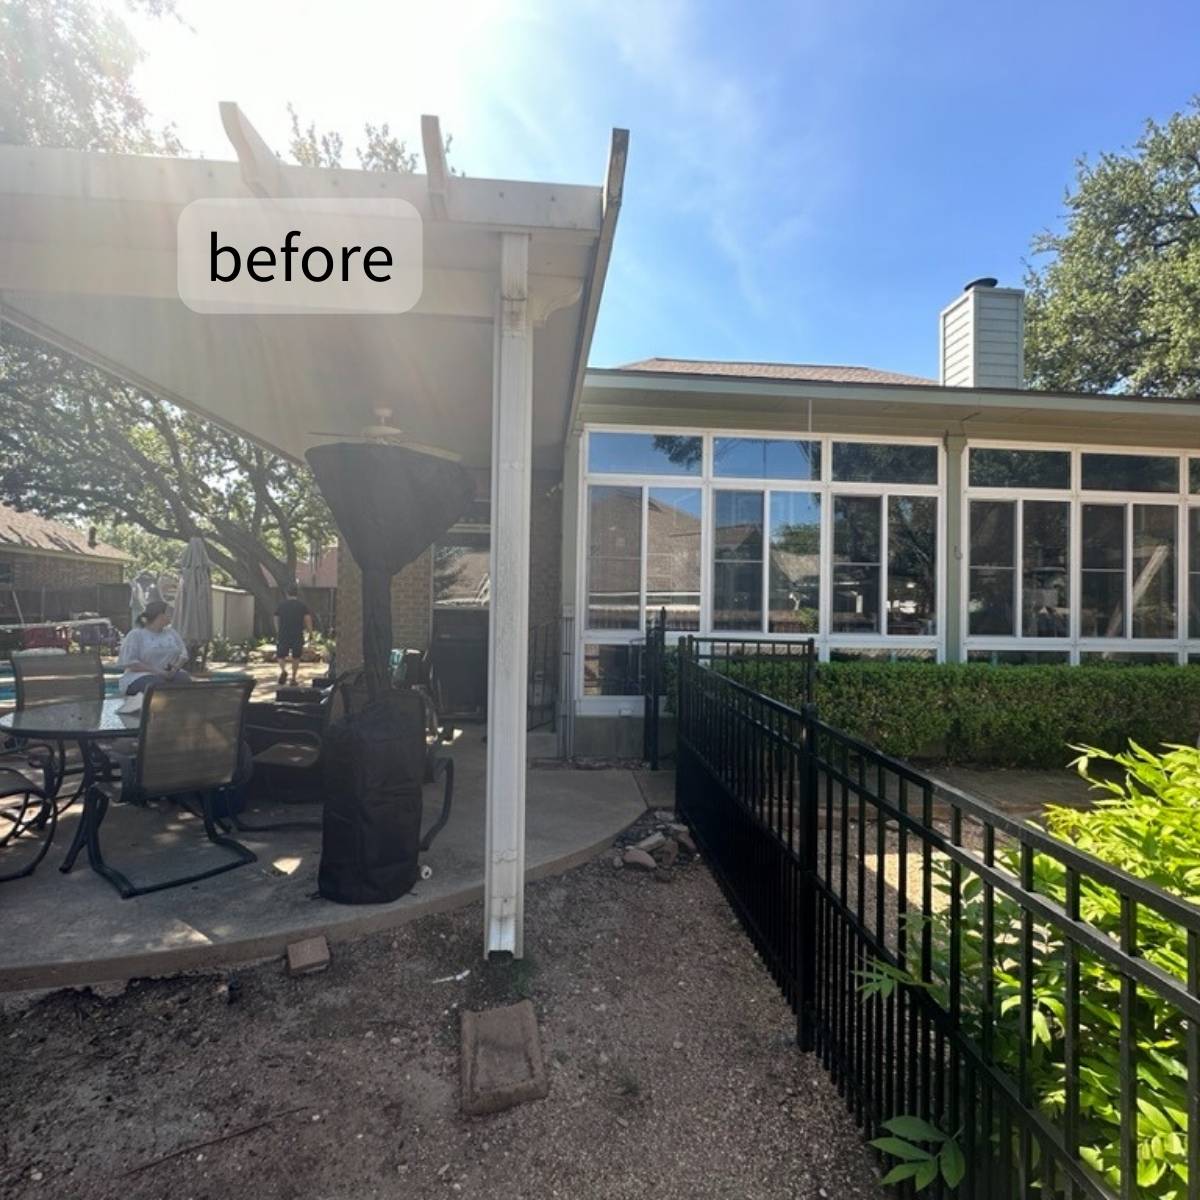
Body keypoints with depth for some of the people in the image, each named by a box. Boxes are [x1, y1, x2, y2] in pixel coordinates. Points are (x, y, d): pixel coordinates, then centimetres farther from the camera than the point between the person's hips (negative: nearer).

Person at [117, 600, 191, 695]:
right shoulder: (135, 635, 1)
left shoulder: (172, 633, 18)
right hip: (142, 675, -4)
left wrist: (176, 667, -10)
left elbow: (183, 654, 14)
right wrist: (158, 671, -19)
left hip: (170, 674, 4)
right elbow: (129, 663, -8)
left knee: (185, 679, -31)